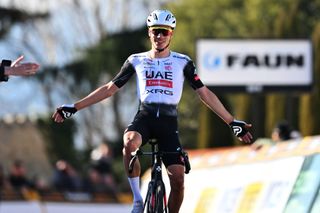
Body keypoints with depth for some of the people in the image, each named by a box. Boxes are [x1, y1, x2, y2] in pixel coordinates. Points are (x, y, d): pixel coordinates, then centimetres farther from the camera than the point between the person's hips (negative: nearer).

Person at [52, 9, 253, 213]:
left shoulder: (182, 62, 5)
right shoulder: (136, 61, 8)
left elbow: (205, 93, 7)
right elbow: (109, 89, 12)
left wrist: (232, 122, 2)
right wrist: (74, 108, 8)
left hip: (169, 122, 0)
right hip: (144, 118, 0)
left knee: (178, 179, -13)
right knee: (129, 143, -36)